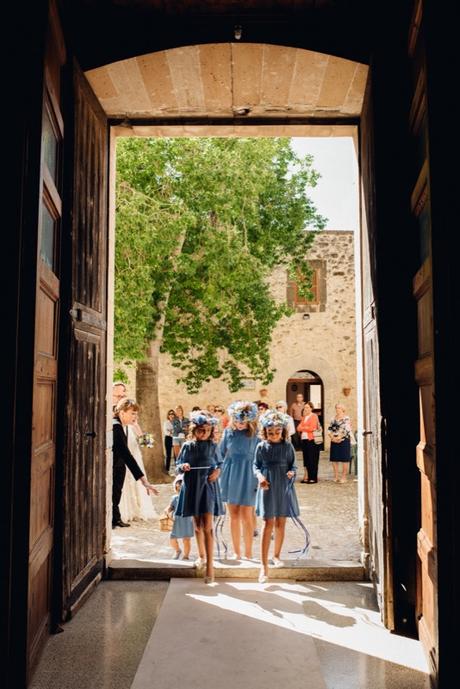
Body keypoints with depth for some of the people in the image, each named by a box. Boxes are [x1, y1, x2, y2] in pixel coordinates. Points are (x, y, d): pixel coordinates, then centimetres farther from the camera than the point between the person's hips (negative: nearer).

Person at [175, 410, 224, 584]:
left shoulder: (212, 446, 1)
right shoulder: (187, 446, 1)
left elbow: (219, 463, 10)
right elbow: (178, 465, 4)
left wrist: (217, 471, -11)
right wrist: (182, 467, -18)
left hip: (208, 486, -2)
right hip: (192, 487, 2)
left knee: (207, 526, -8)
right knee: (197, 525, 15)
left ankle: (210, 565, -7)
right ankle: (202, 555, 35)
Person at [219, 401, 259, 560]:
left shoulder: (255, 433, -8)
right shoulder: (228, 431, 0)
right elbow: (221, 453, 9)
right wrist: (219, 473, 8)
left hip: (248, 476, -3)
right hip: (230, 475, 3)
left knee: (246, 516, 0)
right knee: (234, 515, 10)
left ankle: (248, 553, 13)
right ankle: (236, 552, 21)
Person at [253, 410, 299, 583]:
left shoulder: (288, 446, -1)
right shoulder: (261, 447, -2)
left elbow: (293, 465, 5)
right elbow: (256, 465, 5)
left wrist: (291, 473, -17)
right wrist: (260, 476, -14)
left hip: (284, 487, 2)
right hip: (267, 488, -1)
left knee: (280, 524, 11)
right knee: (268, 524, -6)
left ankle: (276, 555, 32)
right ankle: (264, 565, -5)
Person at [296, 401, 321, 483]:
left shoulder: (314, 416, -3)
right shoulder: (304, 417, 18)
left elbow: (312, 428, -14)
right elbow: (299, 428, 10)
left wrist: (303, 428, -1)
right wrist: (306, 428, -7)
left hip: (311, 440, -7)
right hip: (304, 440, 7)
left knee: (312, 460, -4)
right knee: (306, 459, 7)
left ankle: (313, 478, 1)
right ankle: (306, 477, 11)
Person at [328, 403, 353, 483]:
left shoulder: (346, 419, -5)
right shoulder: (333, 419, 13)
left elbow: (347, 430, -13)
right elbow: (329, 429, 10)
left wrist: (339, 438, -13)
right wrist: (332, 437, -6)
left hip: (343, 440, -6)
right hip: (334, 441, 6)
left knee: (345, 459, -3)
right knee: (334, 458, 7)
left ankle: (344, 477, 3)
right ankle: (336, 476, 15)